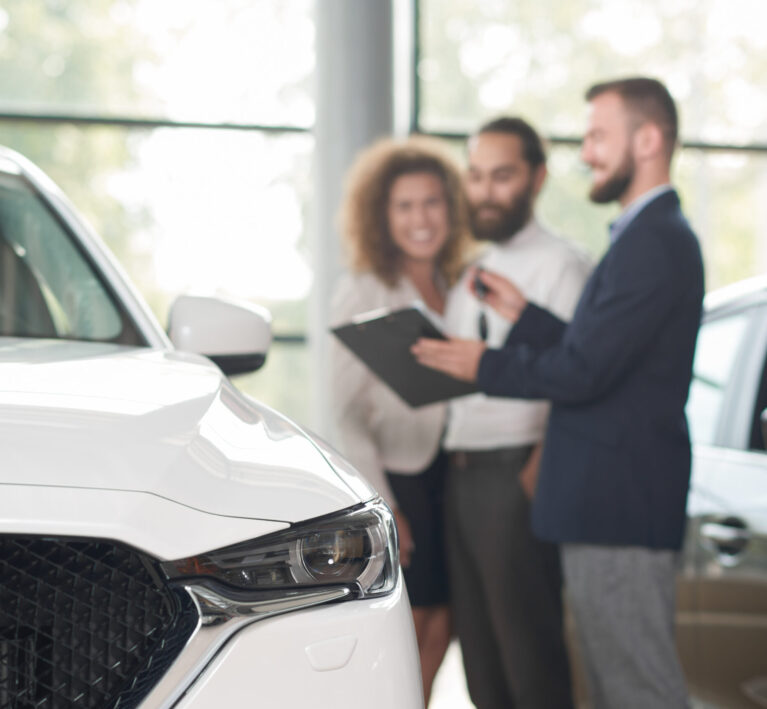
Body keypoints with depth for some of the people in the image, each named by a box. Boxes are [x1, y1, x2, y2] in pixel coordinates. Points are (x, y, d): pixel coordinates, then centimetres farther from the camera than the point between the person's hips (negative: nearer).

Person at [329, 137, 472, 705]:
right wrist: (381, 505, -13)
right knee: (403, 628, -5)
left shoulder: (456, 286, 11)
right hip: (395, 474, -5)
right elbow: (347, 411, -7)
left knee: (439, 626, 7)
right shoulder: (363, 292, -5)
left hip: (447, 472, 6)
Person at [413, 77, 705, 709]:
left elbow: (583, 371, -22)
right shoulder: (653, 235, 16)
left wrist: (485, 365, -9)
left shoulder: (654, 242, -18)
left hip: (619, 507, -11)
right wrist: (524, 314, 9)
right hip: (615, 498, 11)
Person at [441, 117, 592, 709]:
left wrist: (534, 478, -19)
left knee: (529, 658, -3)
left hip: (515, 477, -8)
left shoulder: (561, 265, -6)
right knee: (480, 656, 12)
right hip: (459, 477, 8)